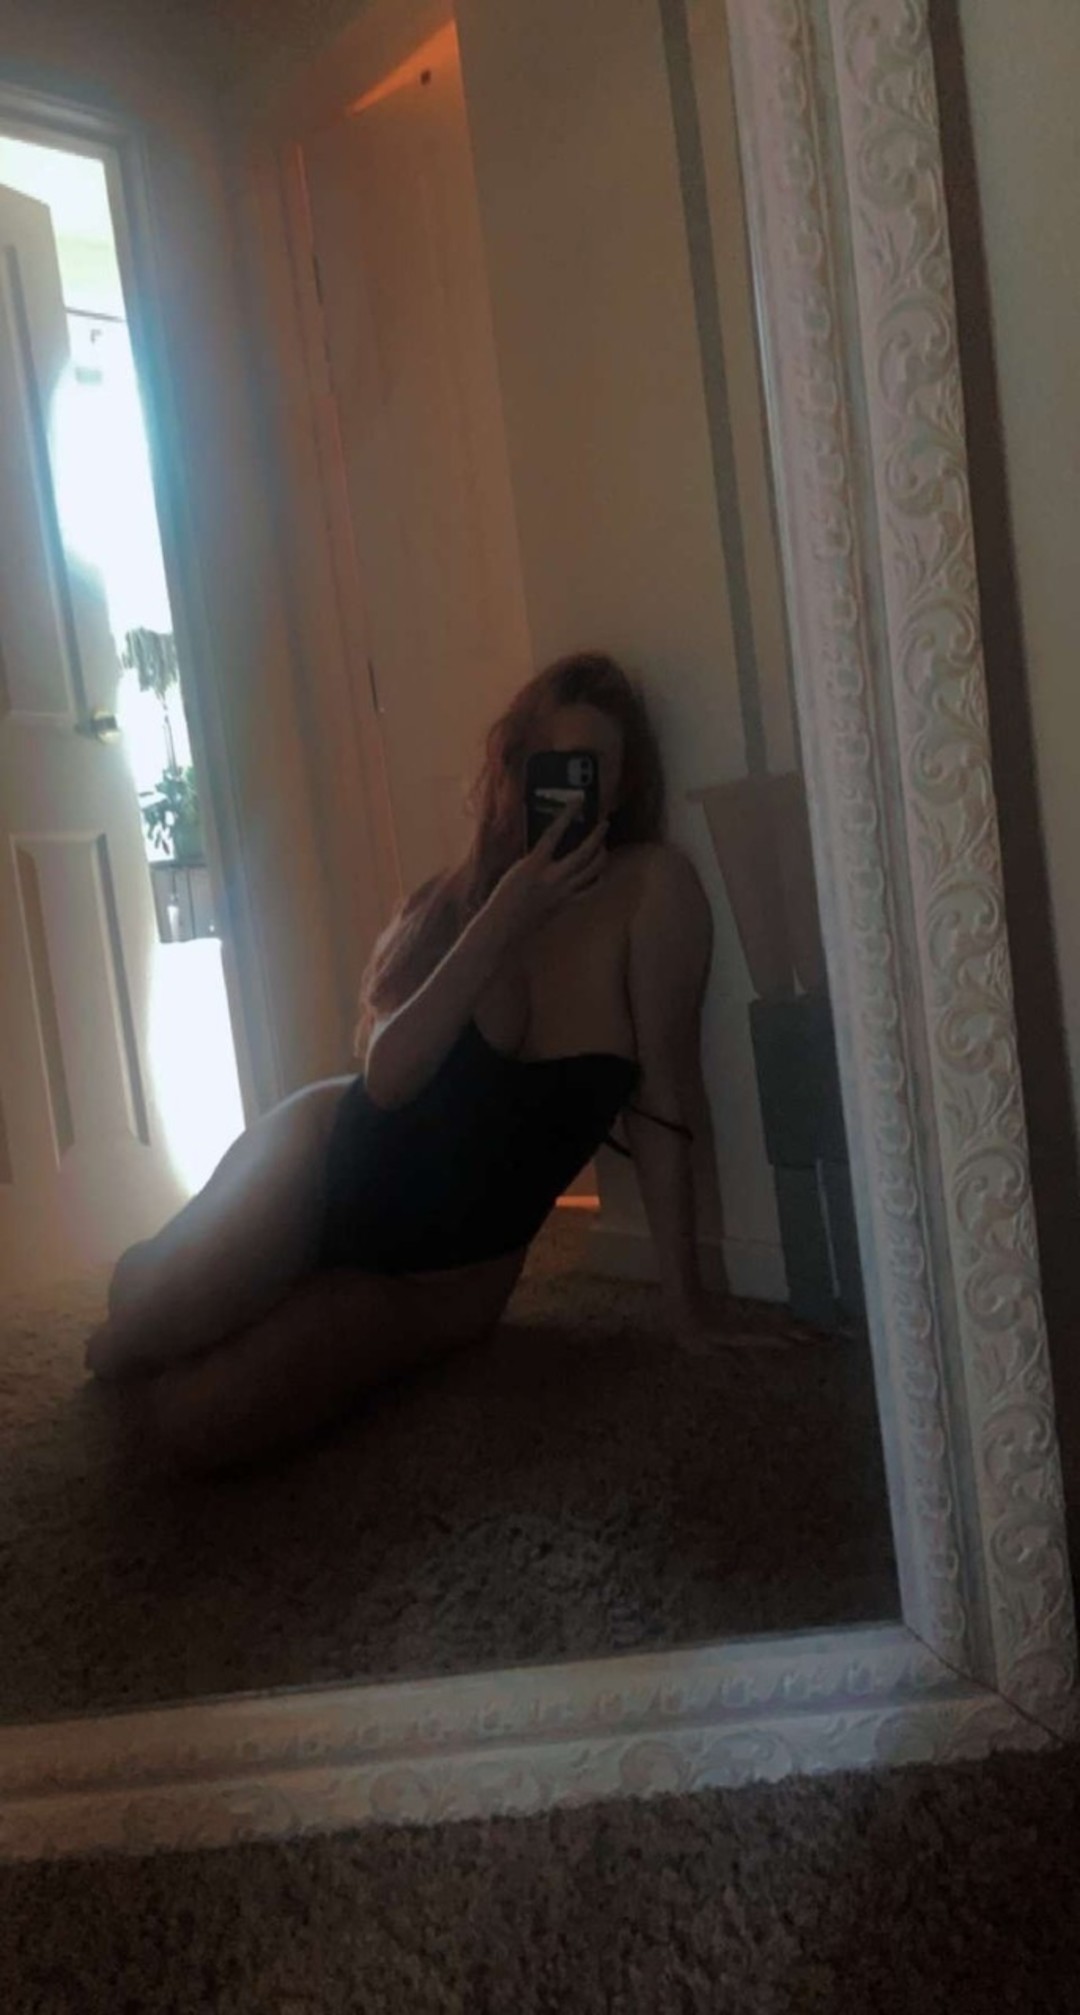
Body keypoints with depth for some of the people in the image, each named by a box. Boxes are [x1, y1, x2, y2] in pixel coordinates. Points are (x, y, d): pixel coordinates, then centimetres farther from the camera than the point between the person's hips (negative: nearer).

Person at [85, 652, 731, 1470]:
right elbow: (388, 1075, -21)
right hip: (322, 1166, 2)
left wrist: (686, 1299, -15)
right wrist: (502, 919, -28)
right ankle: (146, 1303, 21)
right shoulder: (456, 896, -5)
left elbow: (660, 1102, -15)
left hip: (449, 1276, -1)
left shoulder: (654, 886, -15)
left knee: (199, 1424, -14)